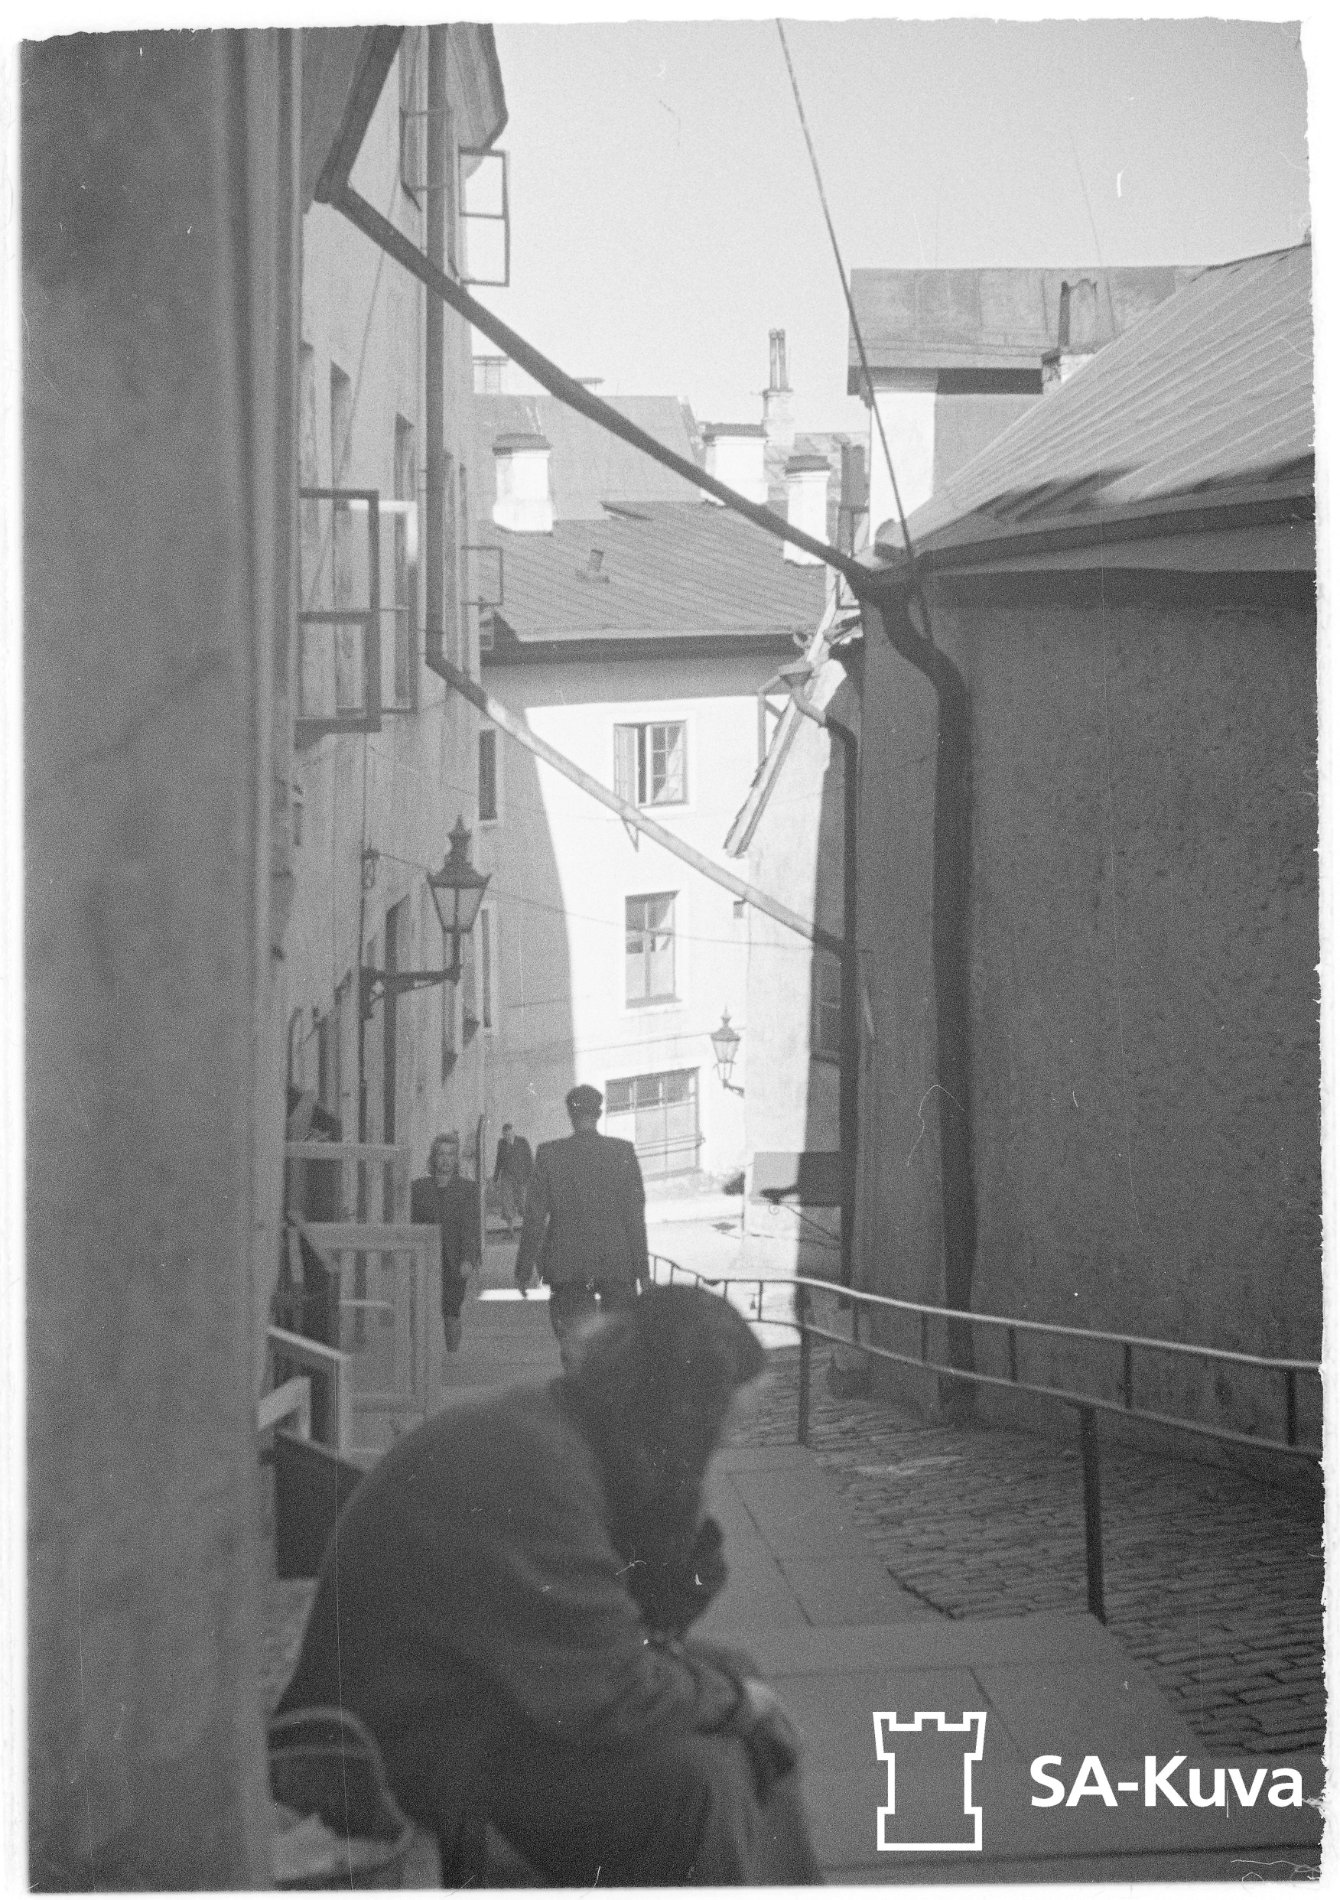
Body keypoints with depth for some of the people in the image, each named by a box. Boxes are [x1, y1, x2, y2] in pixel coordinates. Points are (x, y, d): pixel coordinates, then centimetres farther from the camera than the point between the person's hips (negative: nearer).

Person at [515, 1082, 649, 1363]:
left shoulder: (549, 1153, -4)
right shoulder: (624, 1151, -3)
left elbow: (535, 1216, -3)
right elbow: (636, 1216, -1)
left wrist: (525, 1266, 5)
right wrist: (642, 1267, 4)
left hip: (566, 1266, -1)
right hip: (618, 1263, 1)